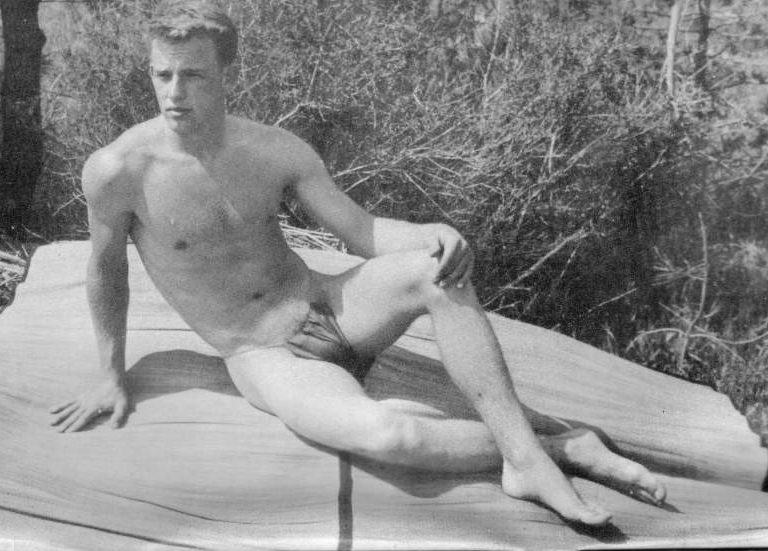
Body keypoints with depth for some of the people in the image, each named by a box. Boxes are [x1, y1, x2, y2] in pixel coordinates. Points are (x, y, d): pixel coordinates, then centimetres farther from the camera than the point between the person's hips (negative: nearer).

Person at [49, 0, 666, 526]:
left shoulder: (277, 150, -5)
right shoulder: (118, 170, -15)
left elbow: (363, 231, -2)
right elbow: (107, 273, 2)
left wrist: (437, 234, -23)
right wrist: (113, 377, 8)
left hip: (326, 307, 4)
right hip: (263, 358, -4)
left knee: (441, 272, -28)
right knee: (384, 434, -34)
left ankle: (525, 457, -23)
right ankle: (559, 443, -12)